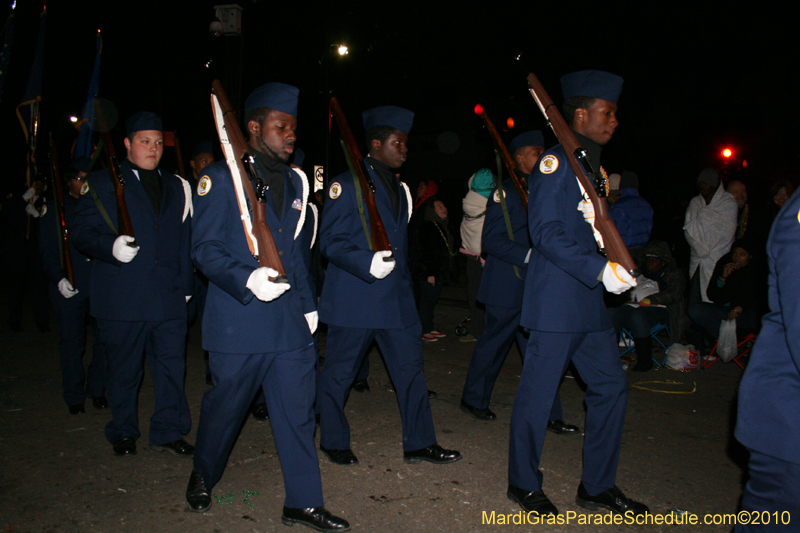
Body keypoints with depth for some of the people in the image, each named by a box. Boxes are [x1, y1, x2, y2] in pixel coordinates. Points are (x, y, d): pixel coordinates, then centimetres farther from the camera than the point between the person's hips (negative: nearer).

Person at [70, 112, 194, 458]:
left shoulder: (176, 187, 15)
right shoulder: (102, 183, 3)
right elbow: (82, 232, -3)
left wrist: (185, 285, 12)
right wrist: (111, 247, -23)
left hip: (169, 297, 3)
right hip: (122, 297, -3)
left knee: (172, 366, 6)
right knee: (123, 370, 9)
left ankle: (168, 432, 20)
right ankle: (123, 433, 28)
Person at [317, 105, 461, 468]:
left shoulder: (400, 189, 16)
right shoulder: (347, 184, -7)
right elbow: (329, 241, -12)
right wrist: (367, 264, -25)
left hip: (395, 298, 7)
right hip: (354, 298, -7)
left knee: (411, 366, 7)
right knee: (339, 373, 5)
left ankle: (419, 443, 19)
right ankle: (333, 442, 24)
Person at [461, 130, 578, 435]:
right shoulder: (505, 192, -9)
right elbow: (491, 240, -15)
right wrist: (528, 255, -23)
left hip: (534, 288, 7)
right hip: (507, 288, -7)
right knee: (493, 345, 6)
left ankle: (549, 415, 15)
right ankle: (473, 400, 24)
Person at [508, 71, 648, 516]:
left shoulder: (594, 166, 19)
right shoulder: (555, 161, -10)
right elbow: (547, 232, -19)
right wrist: (600, 270, -25)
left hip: (590, 300, 10)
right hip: (556, 301, -9)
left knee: (611, 386, 11)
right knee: (538, 392, 1)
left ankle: (598, 487, 26)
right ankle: (524, 484, 20)